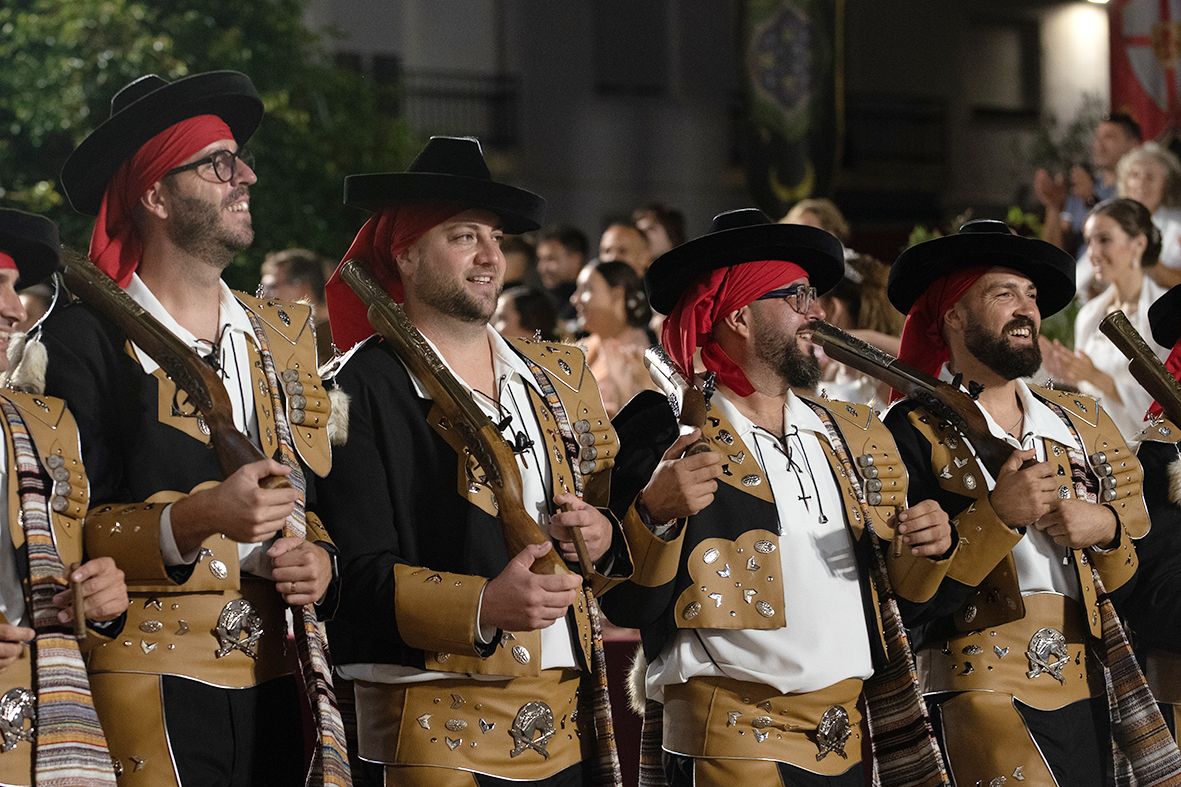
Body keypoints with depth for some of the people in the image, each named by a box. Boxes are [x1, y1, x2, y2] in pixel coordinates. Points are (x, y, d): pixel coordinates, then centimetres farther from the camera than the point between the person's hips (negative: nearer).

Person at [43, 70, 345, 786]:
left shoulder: (284, 333, 17)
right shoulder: (87, 338, -3)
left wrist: (320, 560, -1)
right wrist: (195, 521, -23)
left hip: (278, 690, 5)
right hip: (152, 695, -5)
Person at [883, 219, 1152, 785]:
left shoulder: (1084, 424, 17)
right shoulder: (914, 432, -1)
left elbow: (1147, 564, 19)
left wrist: (1107, 527, -2)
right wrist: (997, 516, -17)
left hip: (1087, 695, 6)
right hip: (982, 693, -6)